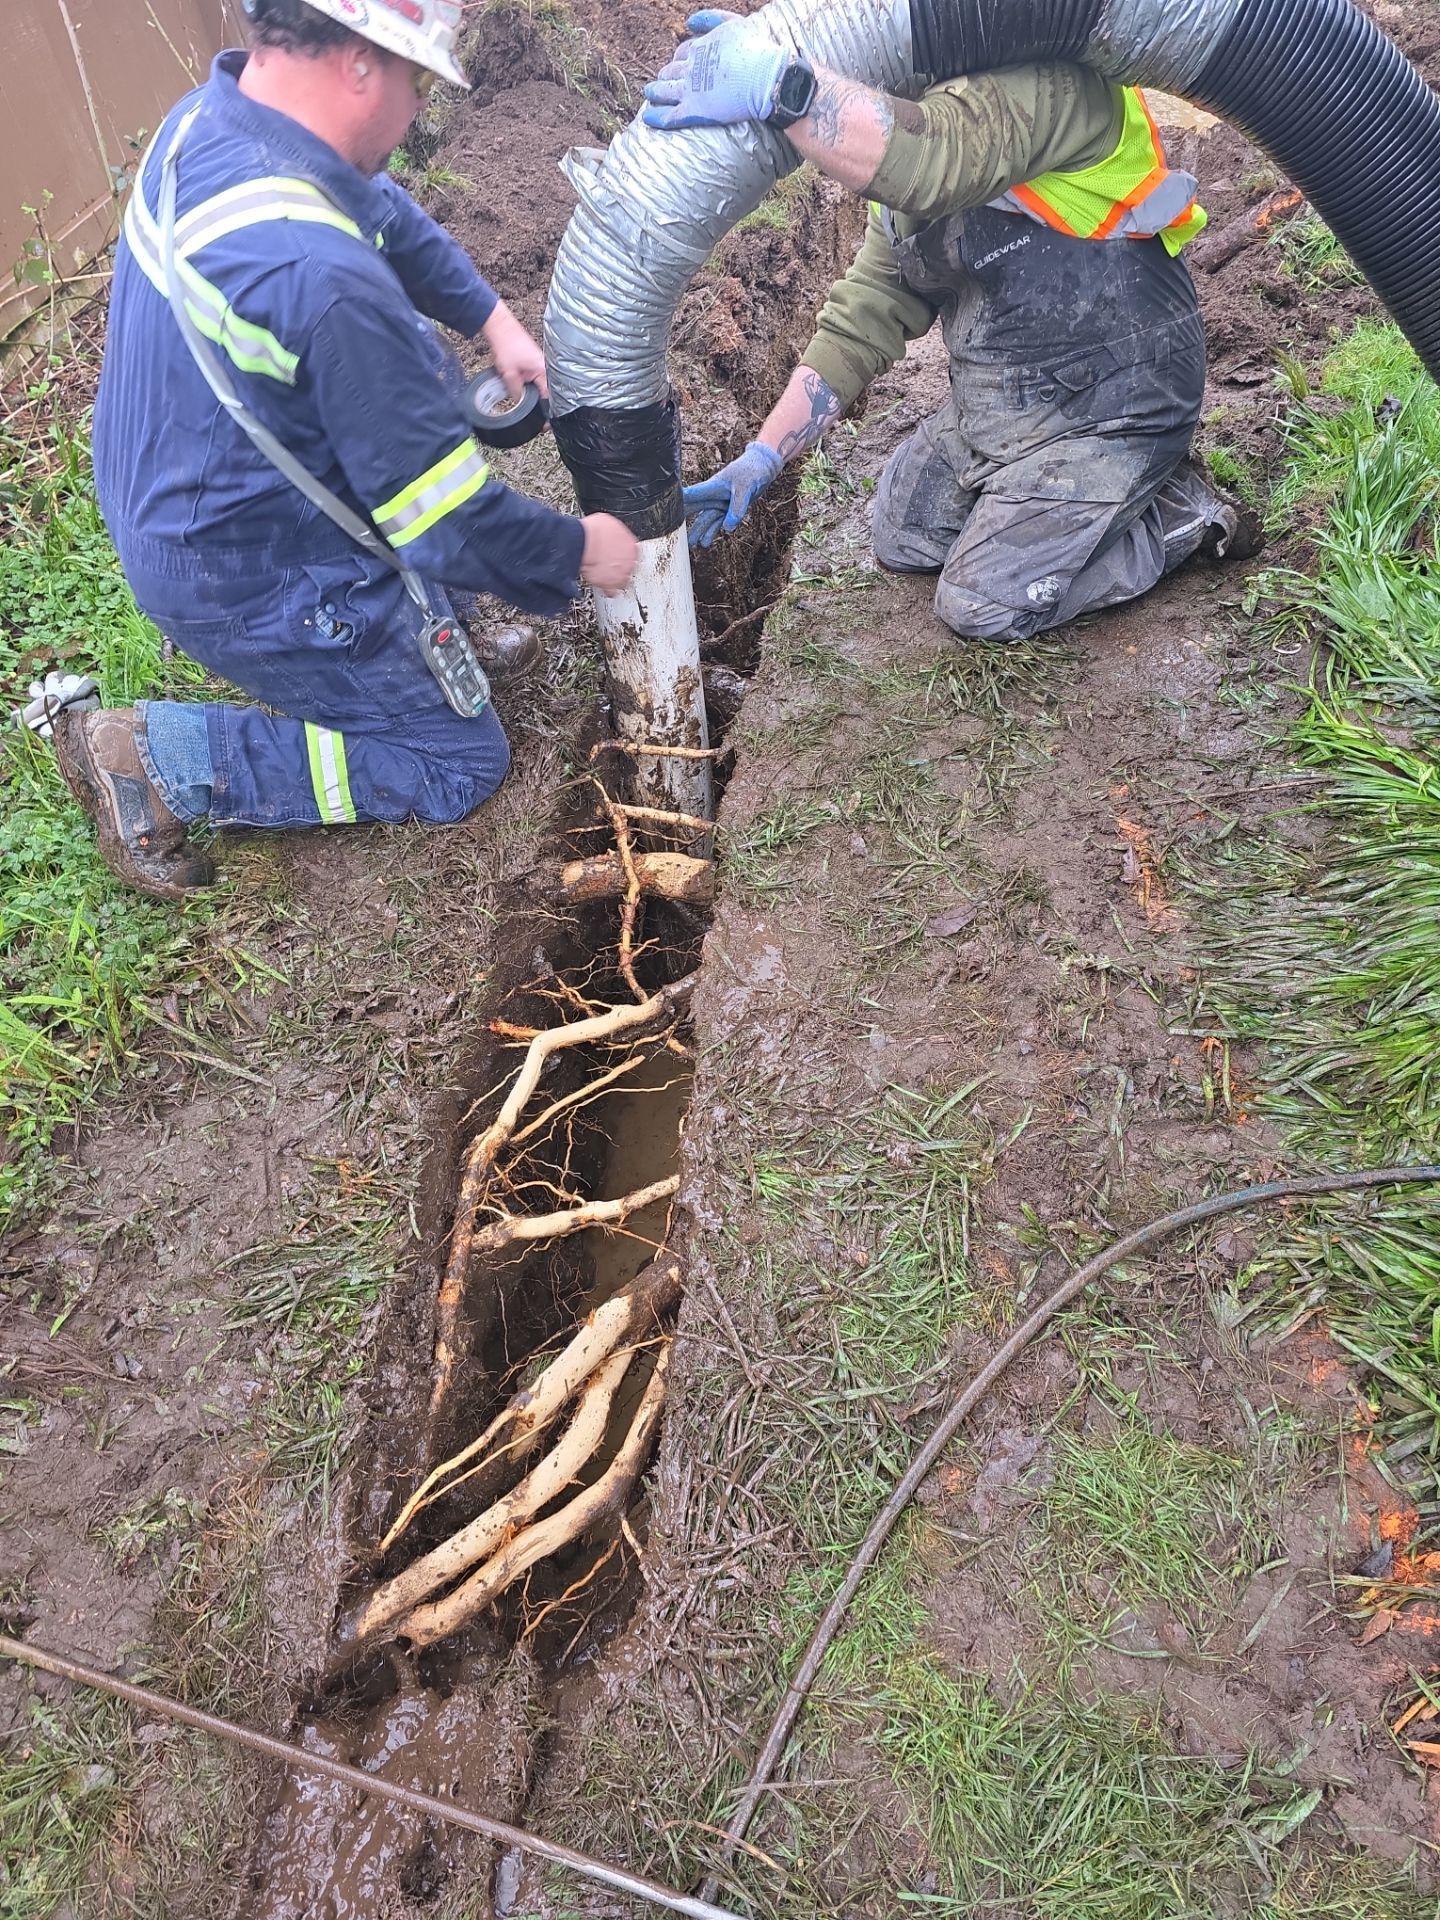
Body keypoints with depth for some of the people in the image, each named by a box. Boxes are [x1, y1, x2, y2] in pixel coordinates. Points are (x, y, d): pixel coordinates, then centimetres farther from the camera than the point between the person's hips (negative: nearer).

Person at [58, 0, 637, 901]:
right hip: (247, 582, -9)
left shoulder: (213, 112, -6)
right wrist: (580, 551, -12)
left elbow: (390, 216, 12)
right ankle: (159, 757, 1)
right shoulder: (324, 278, -35)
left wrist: (495, 319, 5)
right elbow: (452, 525, -27)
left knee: (418, 375, 25)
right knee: (463, 764, 5)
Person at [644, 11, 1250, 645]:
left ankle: (1182, 513, 9)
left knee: (981, 605, -9)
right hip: (992, 405, 9)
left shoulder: (1037, 76, -21)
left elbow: (939, 156, -42)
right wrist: (761, 459, -3)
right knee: (902, 543, 14)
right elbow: (857, 328, 5)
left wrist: (777, 83, -53)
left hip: (1107, 405, -9)